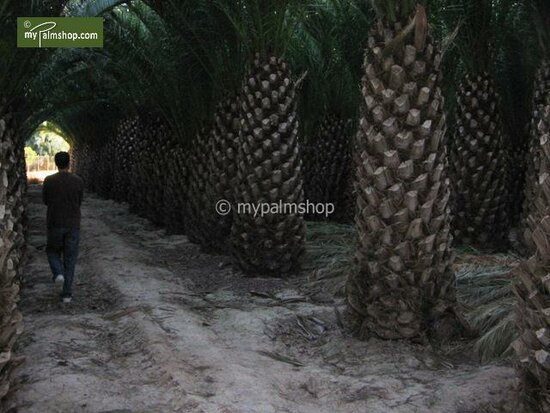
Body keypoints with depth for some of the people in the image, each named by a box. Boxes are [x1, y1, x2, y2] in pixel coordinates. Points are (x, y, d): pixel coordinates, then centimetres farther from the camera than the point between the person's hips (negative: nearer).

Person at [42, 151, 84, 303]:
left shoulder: (49, 181, -7)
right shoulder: (78, 181, -5)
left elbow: (45, 201, 6)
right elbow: (79, 202, 5)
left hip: (54, 224, 0)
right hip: (73, 224, 0)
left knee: (52, 251, 23)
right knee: (70, 258, 7)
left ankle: (58, 273, -4)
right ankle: (67, 294, 7)